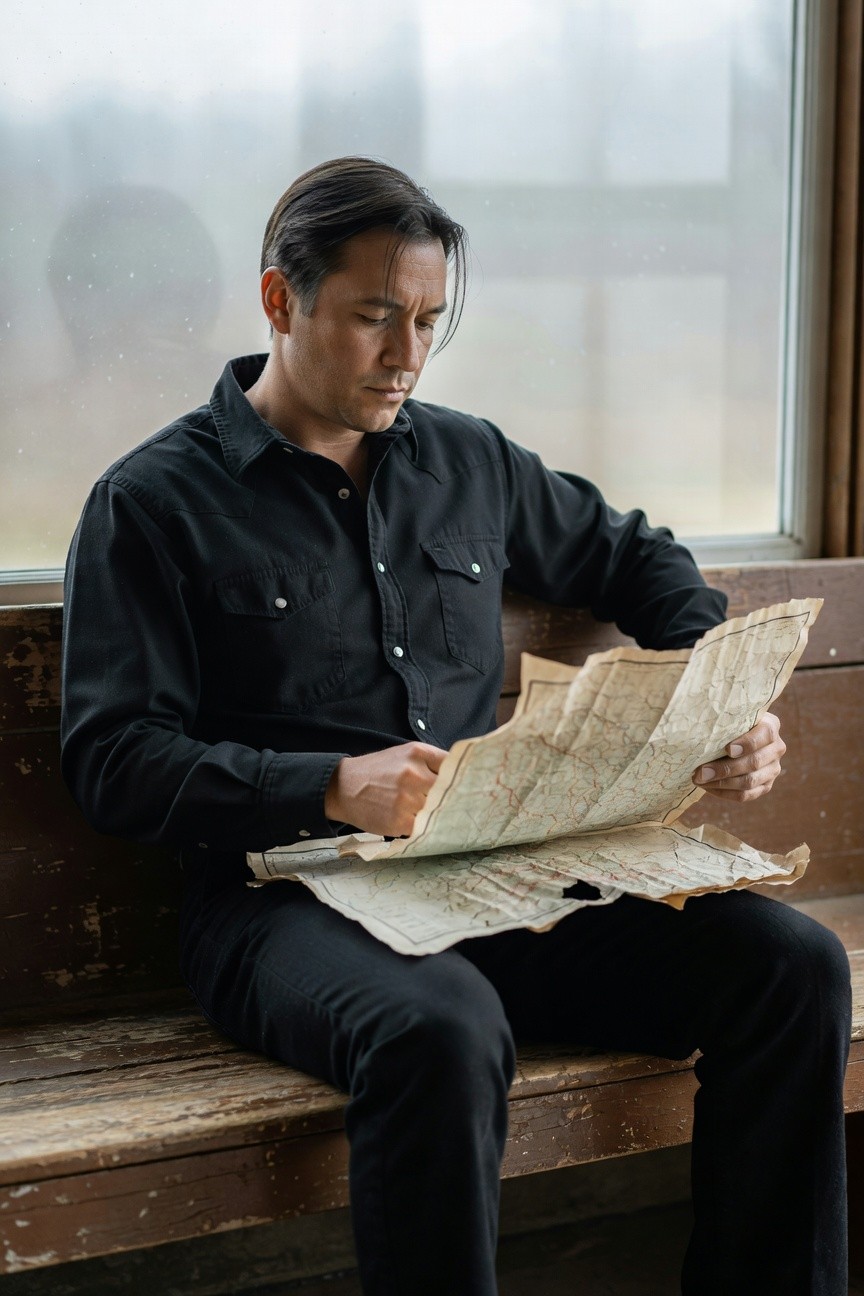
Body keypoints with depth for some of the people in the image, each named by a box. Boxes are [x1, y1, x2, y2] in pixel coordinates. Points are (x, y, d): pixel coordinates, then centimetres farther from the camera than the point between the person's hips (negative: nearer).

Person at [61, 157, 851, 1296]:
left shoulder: (471, 461, 18)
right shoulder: (153, 502, 3)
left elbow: (633, 559, 32)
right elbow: (112, 758, -5)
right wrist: (329, 788, -20)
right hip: (288, 893, -5)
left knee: (793, 964, -16)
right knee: (442, 1033, -39)